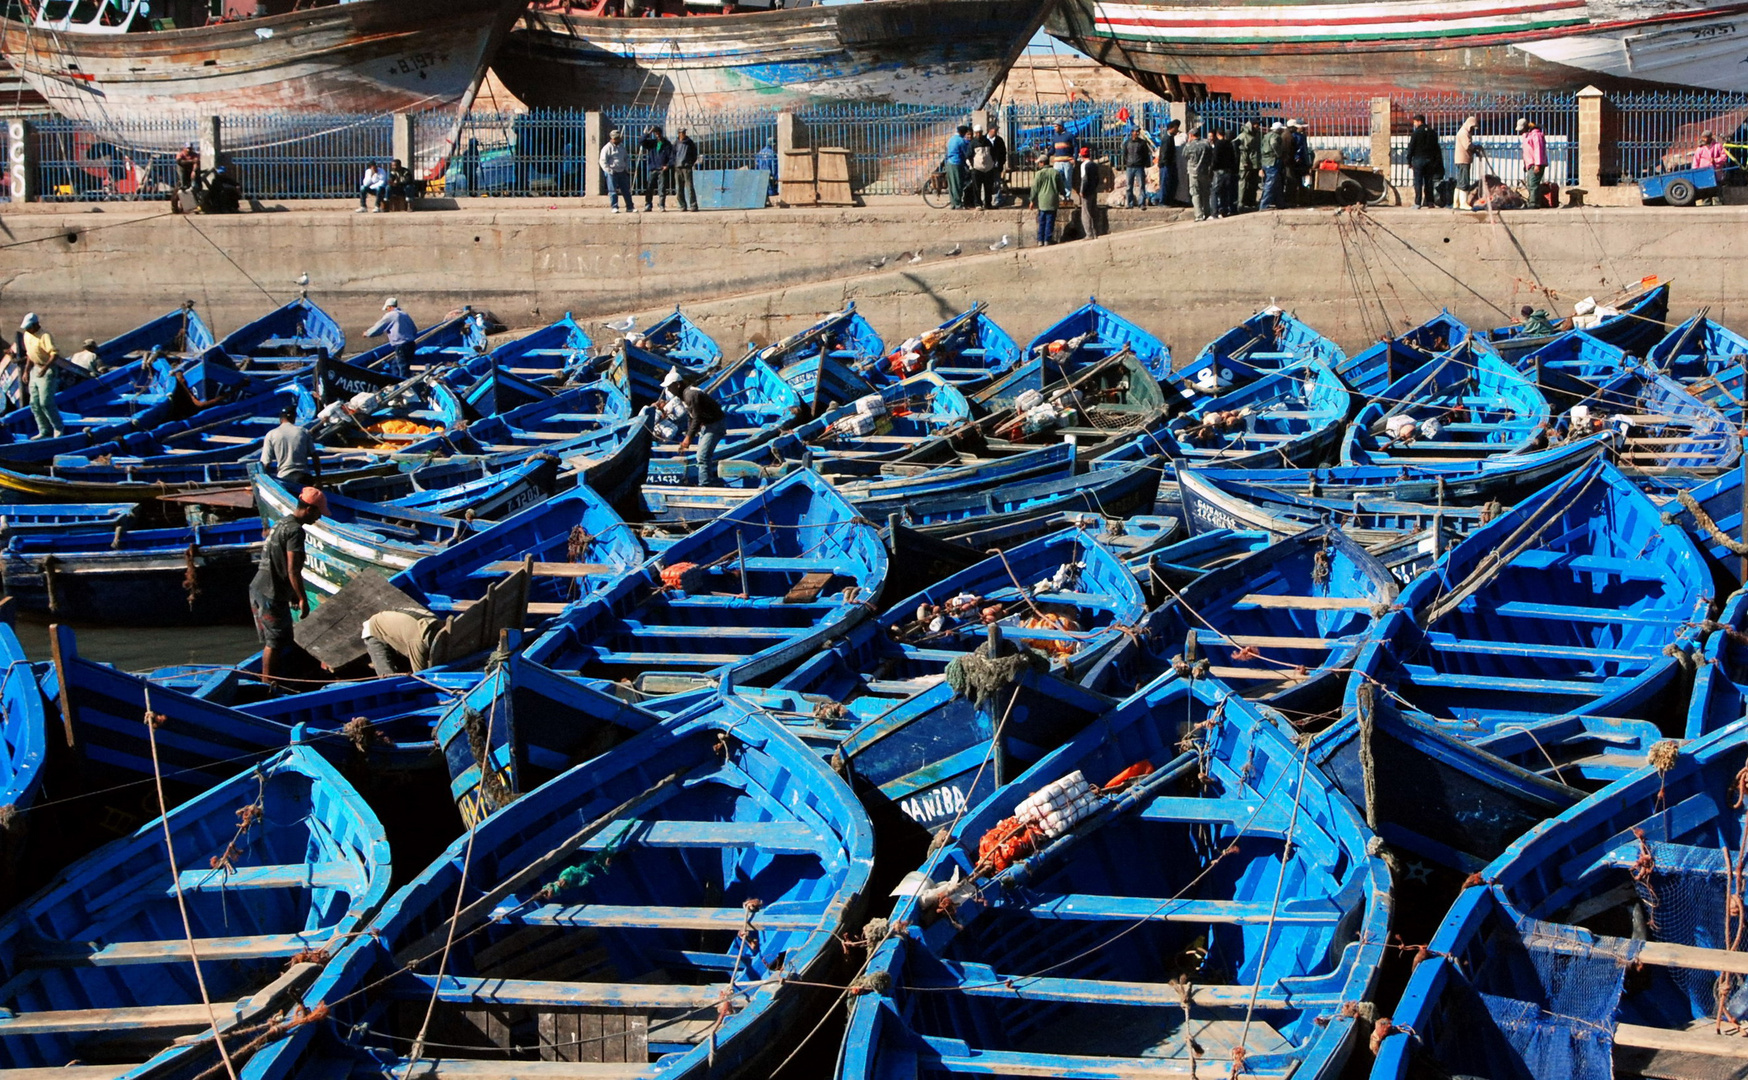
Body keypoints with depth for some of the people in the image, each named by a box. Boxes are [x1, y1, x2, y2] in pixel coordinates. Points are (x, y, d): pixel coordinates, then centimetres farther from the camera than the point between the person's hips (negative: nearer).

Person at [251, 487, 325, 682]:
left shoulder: (282, 523, 16)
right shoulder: (295, 530, -16)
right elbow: (292, 570, -20)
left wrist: (294, 595, 26)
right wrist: (302, 599, -14)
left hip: (257, 589, 10)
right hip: (271, 595, -10)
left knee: (270, 642, 16)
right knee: (276, 642, -2)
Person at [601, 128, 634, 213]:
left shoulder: (621, 147, 14)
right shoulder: (607, 148, -7)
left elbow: (627, 158, 24)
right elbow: (603, 161, -10)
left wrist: (627, 168, 10)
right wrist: (609, 170, -17)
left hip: (622, 172, 6)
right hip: (612, 173, -6)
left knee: (626, 190, 7)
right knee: (613, 191, -4)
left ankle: (630, 207, 11)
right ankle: (614, 207, 1)